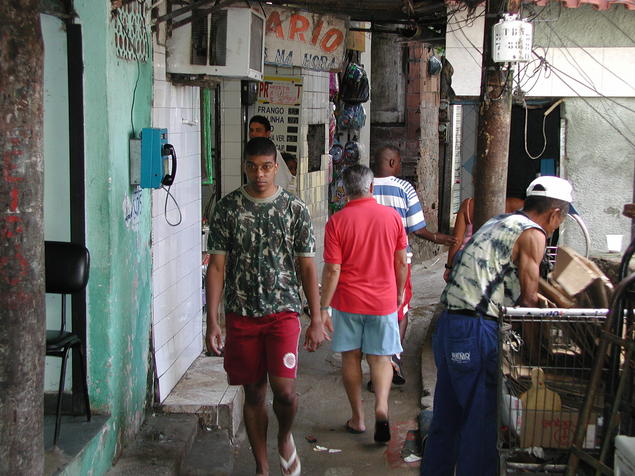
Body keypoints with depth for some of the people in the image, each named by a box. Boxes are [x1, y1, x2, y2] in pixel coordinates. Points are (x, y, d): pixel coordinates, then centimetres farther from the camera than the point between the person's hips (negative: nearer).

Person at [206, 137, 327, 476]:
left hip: (283, 312, -1)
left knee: (284, 390, -13)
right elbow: (217, 265, 0)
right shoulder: (227, 208, 0)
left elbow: (307, 267, 3)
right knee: (254, 394, 9)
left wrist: (317, 320, -2)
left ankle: (285, 437, 20)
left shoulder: (294, 209, 0)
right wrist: (212, 322, -5)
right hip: (241, 316, 1)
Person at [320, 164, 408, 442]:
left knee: (351, 358, 11)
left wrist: (323, 307, -5)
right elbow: (401, 262, 4)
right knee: (380, 358, 9)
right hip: (383, 300, 1)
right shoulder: (392, 216, -3)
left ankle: (357, 419, 18)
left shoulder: (337, 221, -9)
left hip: (348, 301, -1)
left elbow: (332, 269, -11)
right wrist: (400, 292, 19)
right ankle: (381, 405, -14)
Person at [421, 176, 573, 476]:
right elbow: (528, 299, -6)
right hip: (476, 330, -9)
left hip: (448, 324, 9)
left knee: (447, 413, 17)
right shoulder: (532, 234, -6)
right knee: (482, 417, 0)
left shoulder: (497, 223, 20)